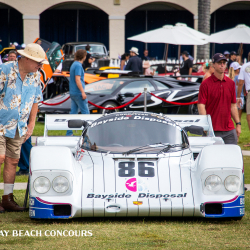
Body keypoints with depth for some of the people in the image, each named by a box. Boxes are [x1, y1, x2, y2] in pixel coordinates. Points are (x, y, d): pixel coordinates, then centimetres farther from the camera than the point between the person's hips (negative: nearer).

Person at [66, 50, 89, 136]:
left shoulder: (74, 64, 15)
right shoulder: (78, 66, -14)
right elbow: (77, 80, -21)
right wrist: (83, 92, -22)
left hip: (73, 93, 9)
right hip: (78, 93, -9)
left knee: (73, 112, 8)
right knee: (85, 112, -3)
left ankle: (69, 133, 7)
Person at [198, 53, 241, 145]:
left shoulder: (231, 83, 12)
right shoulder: (205, 84, -4)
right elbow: (201, 106, -8)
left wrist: (238, 124, 11)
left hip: (229, 130, 5)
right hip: (213, 130, -5)